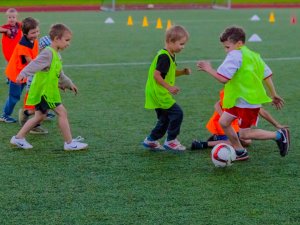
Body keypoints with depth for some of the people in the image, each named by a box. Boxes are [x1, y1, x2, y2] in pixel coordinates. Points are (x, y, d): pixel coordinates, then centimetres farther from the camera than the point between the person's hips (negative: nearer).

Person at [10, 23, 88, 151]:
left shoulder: (56, 54, 14)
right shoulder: (48, 53, -17)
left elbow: (59, 73, 28)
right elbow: (34, 64, -29)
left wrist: (69, 84, 38)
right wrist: (23, 74, -43)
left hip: (45, 91, 10)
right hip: (44, 91, -10)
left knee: (40, 116, 15)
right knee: (62, 112, -7)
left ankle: (18, 138, 22)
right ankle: (69, 143, -1)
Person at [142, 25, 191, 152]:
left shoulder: (169, 55, 12)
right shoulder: (164, 57, -21)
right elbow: (156, 75, -25)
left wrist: (183, 72, 6)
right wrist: (169, 87, -26)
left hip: (159, 94, 11)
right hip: (159, 93, -11)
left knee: (165, 119, 16)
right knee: (177, 113, -9)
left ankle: (150, 141, 27)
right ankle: (171, 141, 1)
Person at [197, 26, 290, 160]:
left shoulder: (235, 55, -19)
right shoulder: (253, 55, 9)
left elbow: (223, 78, -25)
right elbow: (267, 75, 13)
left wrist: (208, 69, -11)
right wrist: (273, 95, 21)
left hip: (248, 102, -10)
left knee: (244, 134, -2)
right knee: (223, 122, 12)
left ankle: (279, 135, 5)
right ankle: (240, 152, 22)